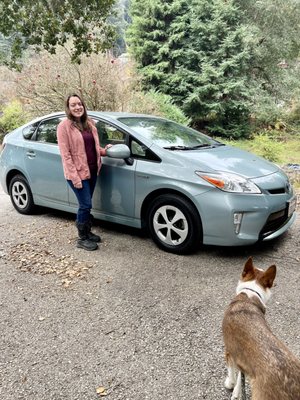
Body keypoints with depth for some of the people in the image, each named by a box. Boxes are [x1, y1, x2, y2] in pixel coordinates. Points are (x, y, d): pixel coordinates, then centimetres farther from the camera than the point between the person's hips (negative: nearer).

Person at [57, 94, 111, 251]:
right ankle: (82, 239, 13)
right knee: (85, 205, -3)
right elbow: (65, 154, -14)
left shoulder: (89, 123, 9)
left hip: (92, 171, 6)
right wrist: (75, 177, -19)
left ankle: (87, 232, 32)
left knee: (86, 205, 17)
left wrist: (104, 150, 1)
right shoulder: (64, 126, -11)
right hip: (78, 173, -6)